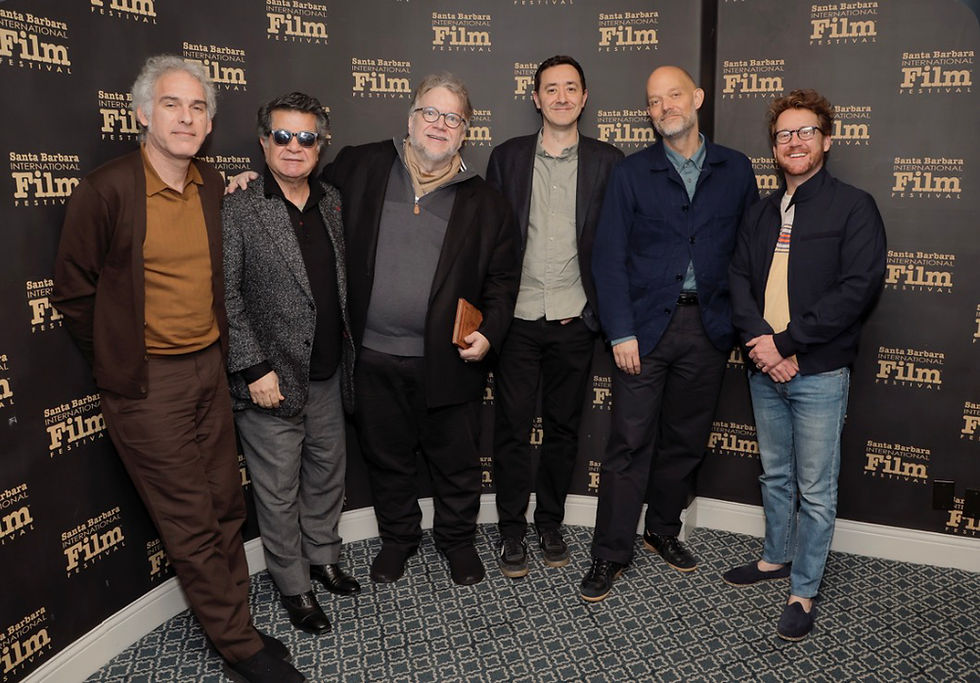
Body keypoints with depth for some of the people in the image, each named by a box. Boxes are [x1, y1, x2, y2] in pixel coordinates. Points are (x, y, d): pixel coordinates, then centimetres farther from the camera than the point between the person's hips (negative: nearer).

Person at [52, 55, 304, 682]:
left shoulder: (213, 186, 4)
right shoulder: (107, 190, -14)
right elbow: (75, 290, -6)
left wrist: (218, 345, 14)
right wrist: (123, 362, 1)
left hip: (210, 369, 6)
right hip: (148, 385, -6)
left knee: (226, 507, 14)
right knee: (192, 524, 3)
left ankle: (236, 625, 30)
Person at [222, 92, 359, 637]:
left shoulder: (334, 203, 6)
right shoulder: (239, 212, -9)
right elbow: (224, 296, -12)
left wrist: (350, 348, 6)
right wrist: (253, 368, -16)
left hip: (328, 374, 5)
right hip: (273, 378, -5)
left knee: (328, 472, 20)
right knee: (280, 491, 9)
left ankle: (323, 556, 42)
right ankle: (294, 586, 28)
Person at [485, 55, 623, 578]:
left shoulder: (607, 161, 4)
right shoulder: (507, 157, 5)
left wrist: (595, 305, -3)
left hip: (573, 320, 1)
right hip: (517, 317, 0)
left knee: (563, 428, 11)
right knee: (512, 428, 5)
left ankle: (550, 524, 29)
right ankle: (511, 531, 21)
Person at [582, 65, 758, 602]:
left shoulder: (735, 170, 8)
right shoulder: (631, 174, 2)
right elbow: (608, 258, -2)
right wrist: (620, 332, -10)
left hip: (708, 327, 2)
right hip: (645, 325, -2)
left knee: (686, 438, 13)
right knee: (630, 442, -2)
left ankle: (663, 530, 32)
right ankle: (610, 552, 11)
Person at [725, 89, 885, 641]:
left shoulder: (853, 207, -5)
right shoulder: (760, 215, 13)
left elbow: (860, 287, -15)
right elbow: (740, 280, 5)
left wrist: (787, 342, -18)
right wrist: (759, 341, -14)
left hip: (819, 373, -5)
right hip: (765, 369, 5)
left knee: (815, 490, 3)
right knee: (775, 475, 19)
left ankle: (805, 591, 17)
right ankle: (777, 558, 37)